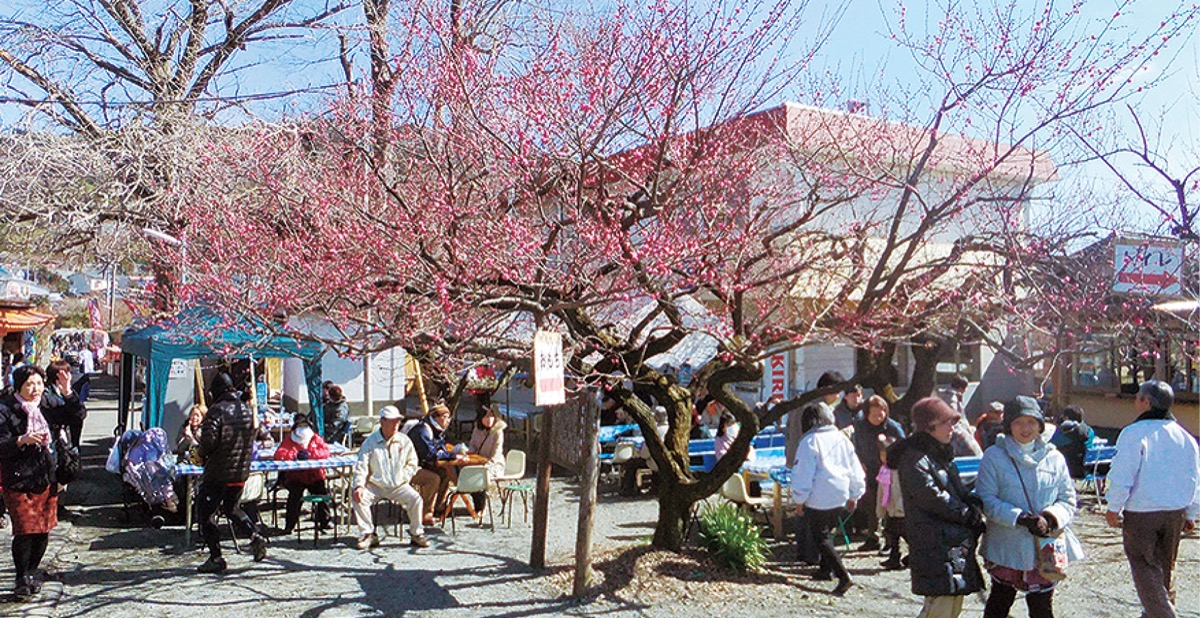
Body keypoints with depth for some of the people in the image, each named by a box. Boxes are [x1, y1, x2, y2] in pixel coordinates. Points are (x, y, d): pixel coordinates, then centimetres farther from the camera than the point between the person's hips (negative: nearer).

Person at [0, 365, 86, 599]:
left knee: (43, 531, 9)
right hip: (19, 483, -5)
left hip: (47, 479, 5)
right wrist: (22, 441, -29)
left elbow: (78, 415, 10)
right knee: (24, 532, -6)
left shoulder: (47, 408, 6)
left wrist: (67, 393, -3)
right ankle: (23, 579, 10)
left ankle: (32, 572, 26)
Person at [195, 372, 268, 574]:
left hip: (218, 473, -7)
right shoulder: (247, 410, 8)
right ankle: (255, 536, 1)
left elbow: (209, 439, -22)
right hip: (241, 472, 7)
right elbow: (252, 438, 14)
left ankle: (216, 558, 4)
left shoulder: (217, 410, -13)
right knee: (232, 508, 23)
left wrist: (202, 453, -3)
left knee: (206, 512, 6)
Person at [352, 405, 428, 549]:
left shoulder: (404, 440, 5)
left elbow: (412, 463, 13)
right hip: (375, 486, 0)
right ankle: (367, 534, -11)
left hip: (399, 486, 0)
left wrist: (404, 478, -3)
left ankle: (416, 534, -5)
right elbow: (361, 466, -5)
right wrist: (359, 486, -19)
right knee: (357, 497, -25)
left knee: (415, 498, -24)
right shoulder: (370, 442, 0)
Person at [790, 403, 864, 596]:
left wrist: (799, 501, -4)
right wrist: (854, 496, 22)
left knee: (821, 538, -1)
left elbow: (803, 474, -13)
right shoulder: (842, 438, 7)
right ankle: (825, 569, 30)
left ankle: (843, 576, -12)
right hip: (840, 498, 7)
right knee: (825, 533, 22)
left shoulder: (809, 442, -11)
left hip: (819, 500, -6)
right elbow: (856, 470, 13)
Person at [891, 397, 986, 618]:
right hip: (934, 545, -10)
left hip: (956, 541, 10)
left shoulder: (941, 454, 19)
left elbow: (960, 492, 21)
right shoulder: (914, 458, -12)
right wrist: (969, 515, -10)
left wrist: (974, 505, -1)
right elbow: (931, 496, -18)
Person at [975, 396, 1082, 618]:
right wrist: (1021, 519, -20)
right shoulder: (994, 456, -3)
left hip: (1046, 547, 2)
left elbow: (1068, 499, 8)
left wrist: (1049, 518, -13)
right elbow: (986, 499, -8)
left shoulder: (1054, 457, 7)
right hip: (1006, 547, -2)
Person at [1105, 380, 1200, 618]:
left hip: (1141, 513, -6)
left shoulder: (1134, 433, -15)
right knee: (1165, 567, 19)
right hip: (1175, 512, 6)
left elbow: (1122, 476, -17)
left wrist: (1113, 508, -5)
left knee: (1144, 567, 2)